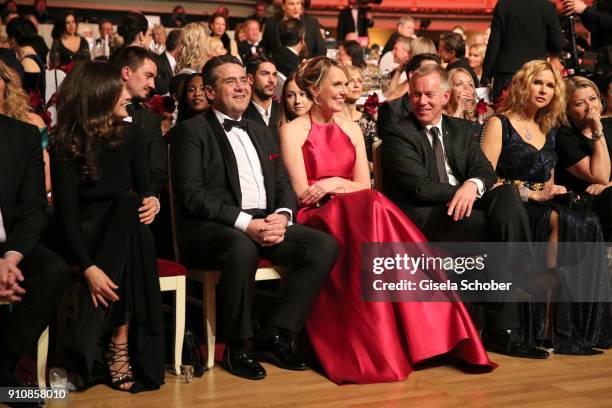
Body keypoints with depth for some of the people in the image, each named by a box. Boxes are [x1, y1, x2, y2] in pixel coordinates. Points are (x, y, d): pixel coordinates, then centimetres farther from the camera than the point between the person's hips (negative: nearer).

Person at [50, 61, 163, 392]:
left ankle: (118, 342, -30)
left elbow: (144, 190, 10)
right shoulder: (65, 147, -8)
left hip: (124, 234, 4)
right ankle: (120, 343, -32)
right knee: (128, 205, -32)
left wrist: (153, 202, -16)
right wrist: (88, 267, -28)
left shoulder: (128, 137, 6)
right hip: (86, 238, -4)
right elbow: (67, 213, -14)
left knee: (131, 205, -30)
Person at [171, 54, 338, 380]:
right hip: (212, 227, -6)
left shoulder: (262, 132, 23)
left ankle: (273, 336, -9)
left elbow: (283, 185, 18)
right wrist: (244, 223, -22)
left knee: (325, 245, -16)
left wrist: (282, 215, -6)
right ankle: (237, 346, -16)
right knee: (242, 248, -39)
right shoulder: (192, 131, 1)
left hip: (267, 223, 7)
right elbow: (191, 194, -11)